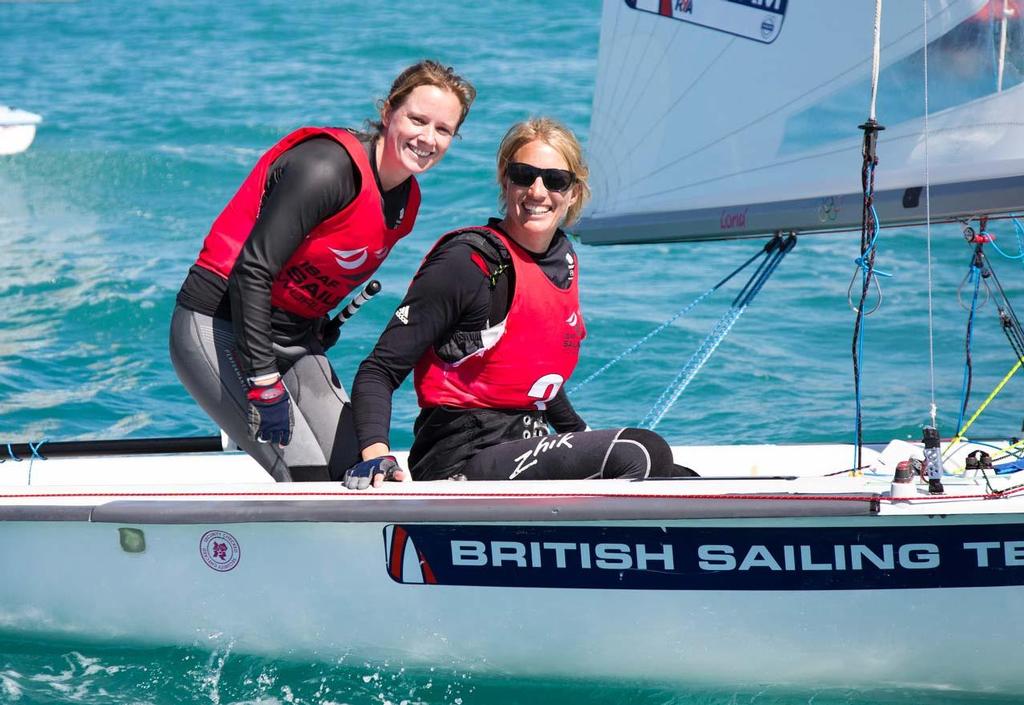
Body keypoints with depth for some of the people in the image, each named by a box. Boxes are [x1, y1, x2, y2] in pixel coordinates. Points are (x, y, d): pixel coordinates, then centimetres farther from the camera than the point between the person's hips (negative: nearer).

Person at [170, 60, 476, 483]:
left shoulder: (406, 201, 6)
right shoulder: (329, 167, -22)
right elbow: (252, 269, -25)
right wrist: (264, 382, -26)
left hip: (293, 338, 9)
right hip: (219, 329, -9)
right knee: (308, 480, -18)